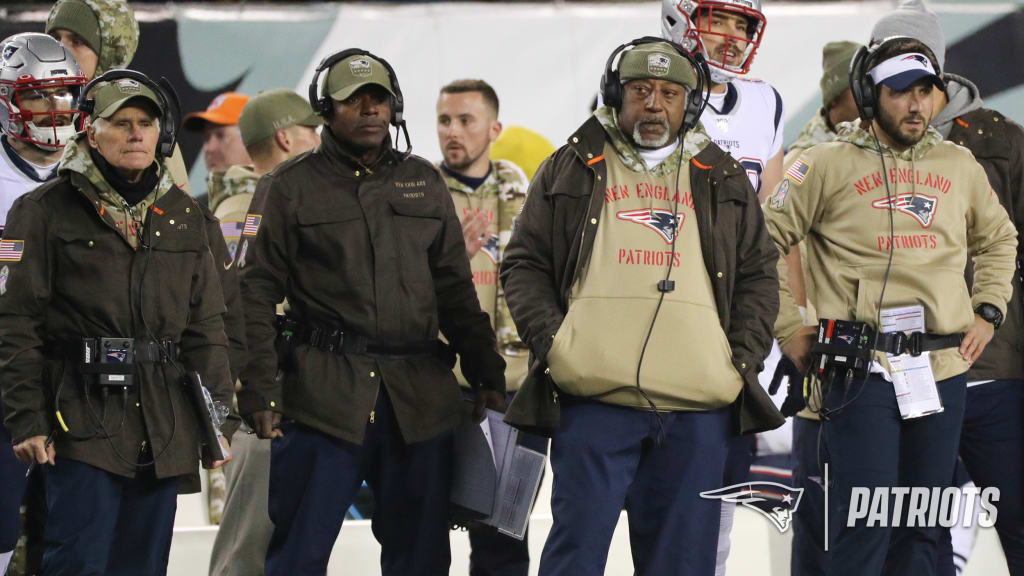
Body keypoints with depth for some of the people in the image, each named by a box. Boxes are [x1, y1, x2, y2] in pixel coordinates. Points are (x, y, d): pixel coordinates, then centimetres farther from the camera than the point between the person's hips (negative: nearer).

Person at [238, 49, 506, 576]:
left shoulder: (423, 182, 15)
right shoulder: (290, 188, 4)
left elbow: (455, 290, 19)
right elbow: (255, 294, 0)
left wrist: (487, 375, 13)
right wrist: (260, 393, -8)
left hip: (421, 399, 4)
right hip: (324, 394, -4)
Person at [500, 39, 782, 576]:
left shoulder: (723, 179, 16)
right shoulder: (571, 170, 11)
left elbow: (758, 274, 17)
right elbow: (524, 264, 10)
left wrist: (743, 357, 3)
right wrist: (549, 341, -4)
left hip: (698, 408, 2)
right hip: (593, 401, -2)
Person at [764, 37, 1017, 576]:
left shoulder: (959, 165, 15)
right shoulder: (828, 165, 1)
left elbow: (999, 238, 31)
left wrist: (988, 311, 18)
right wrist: (787, 328, -1)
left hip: (943, 370, 5)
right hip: (860, 370, -5)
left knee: (922, 529, 8)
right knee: (865, 524, -12)